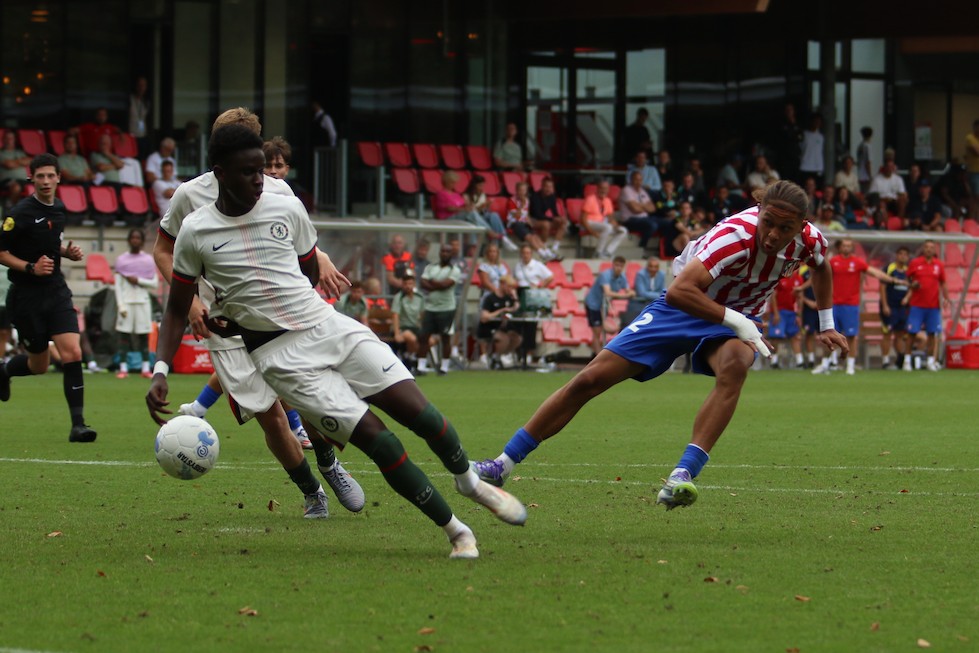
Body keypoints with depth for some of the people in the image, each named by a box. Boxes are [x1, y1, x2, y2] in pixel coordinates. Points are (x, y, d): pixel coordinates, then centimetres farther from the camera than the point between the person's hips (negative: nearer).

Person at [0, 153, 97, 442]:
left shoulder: (58, 209, 8)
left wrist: (68, 252, 6)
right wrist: (30, 267, -22)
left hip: (56, 291, 5)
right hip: (26, 296, -5)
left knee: (72, 354, -12)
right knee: (39, 364, 6)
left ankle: (78, 424, -10)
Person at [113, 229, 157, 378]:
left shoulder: (148, 260, 8)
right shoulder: (121, 260, 8)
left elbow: (154, 284, 5)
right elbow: (118, 285, 4)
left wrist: (138, 280, -9)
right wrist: (120, 305, -5)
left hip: (143, 302, 0)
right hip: (126, 302, 0)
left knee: (144, 337, -1)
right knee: (124, 335, -6)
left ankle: (145, 368, -1)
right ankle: (123, 368, -6)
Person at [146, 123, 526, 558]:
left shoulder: (288, 209, 3)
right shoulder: (195, 233, -4)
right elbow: (177, 310, 6)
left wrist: (248, 318, 4)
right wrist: (160, 372, -8)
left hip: (328, 325, 3)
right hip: (281, 355, -3)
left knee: (420, 414, -7)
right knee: (378, 441, -15)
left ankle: (470, 482, 24)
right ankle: (456, 531, -2)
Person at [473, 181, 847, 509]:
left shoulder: (808, 240, -15)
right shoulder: (736, 236, -34)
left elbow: (821, 267, 14)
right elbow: (679, 291, -44)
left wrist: (826, 326, 17)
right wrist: (738, 322, -40)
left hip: (735, 322, 3)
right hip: (683, 308, -3)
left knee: (735, 364, -36)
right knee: (591, 378, -6)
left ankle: (682, 477, -40)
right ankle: (504, 464, 5)